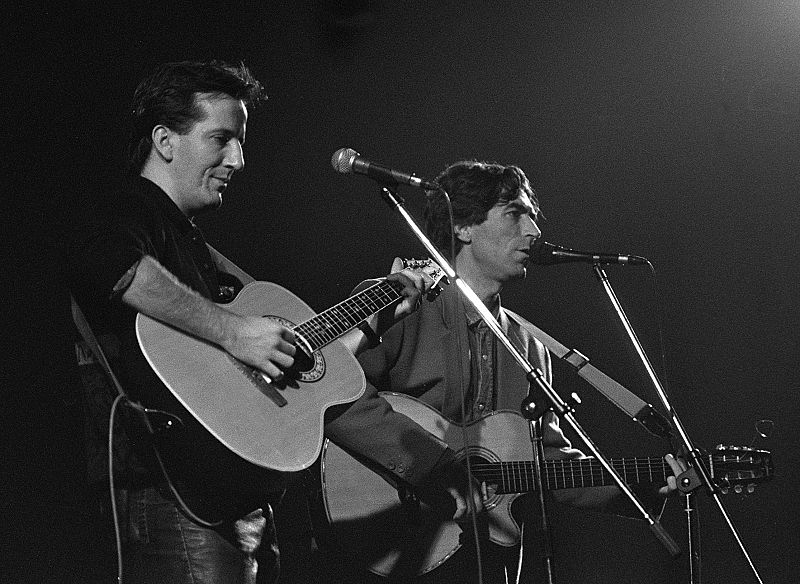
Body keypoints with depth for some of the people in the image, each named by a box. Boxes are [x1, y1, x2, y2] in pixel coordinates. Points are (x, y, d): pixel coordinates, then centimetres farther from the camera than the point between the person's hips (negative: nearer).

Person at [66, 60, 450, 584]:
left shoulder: (197, 249, 25)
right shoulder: (130, 215, -4)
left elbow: (287, 367, 28)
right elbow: (101, 258, -31)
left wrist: (379, 317, 24)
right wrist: (232, 330, -29)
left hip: (246, 508, 9)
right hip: (183, 506, -9)